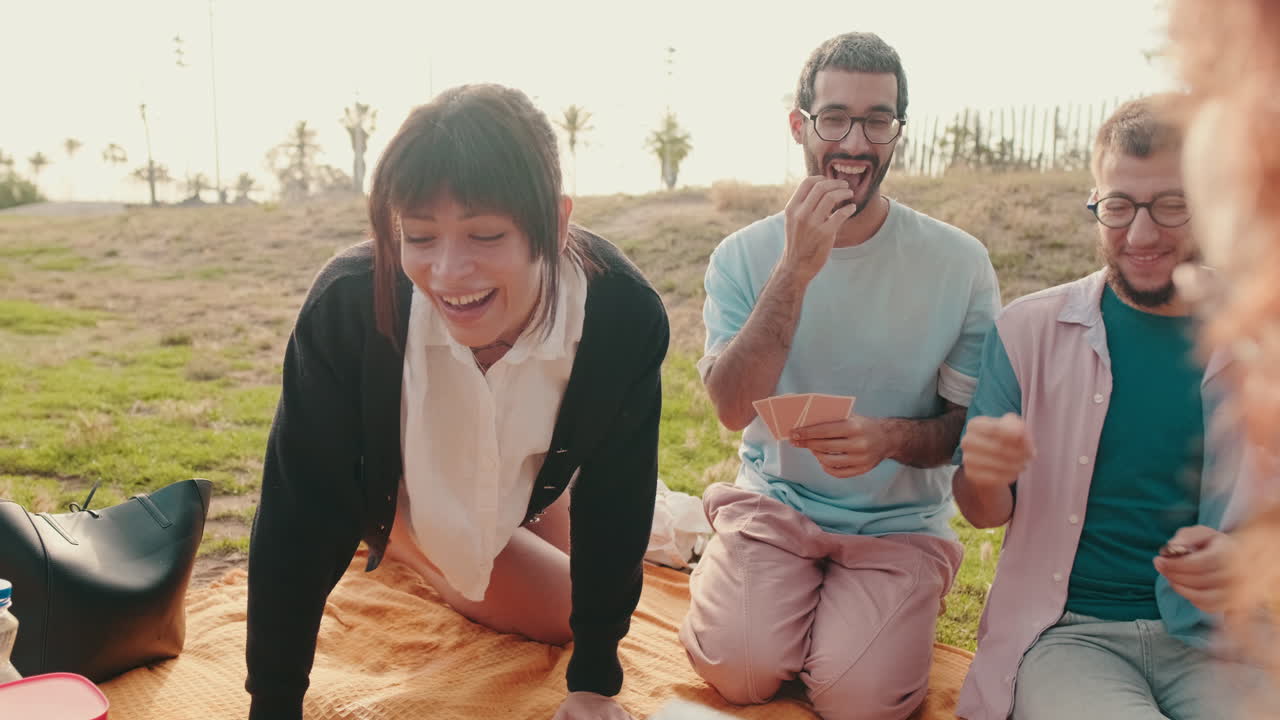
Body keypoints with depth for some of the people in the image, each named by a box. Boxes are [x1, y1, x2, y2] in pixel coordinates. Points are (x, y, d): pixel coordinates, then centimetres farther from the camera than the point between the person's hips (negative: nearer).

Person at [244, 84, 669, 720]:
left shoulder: (625, 316, -36)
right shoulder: (348, 305, -38)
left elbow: (611, 501, -24)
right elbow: (299, 510, -30)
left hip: (526, 484, 3)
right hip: (395, 486, -2)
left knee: (585, 608, 19)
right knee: (557, 615, -3)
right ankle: (397, 539, 20)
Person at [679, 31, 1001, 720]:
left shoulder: (959, 262, -8)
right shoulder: (744, 255, -6)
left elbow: (974, 423, -2)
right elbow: (733, 407, -18)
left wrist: (891, 437, -25)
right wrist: (795, 270, -27)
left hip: (899, 524, 0)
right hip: (772, 503, 1)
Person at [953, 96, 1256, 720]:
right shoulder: (1031, 329, 0)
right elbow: (986, 515, 5)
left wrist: (1247, 557, -12)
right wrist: (985, 477, -18)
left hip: (1220, 639, 2)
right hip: (1067, 632, -1)